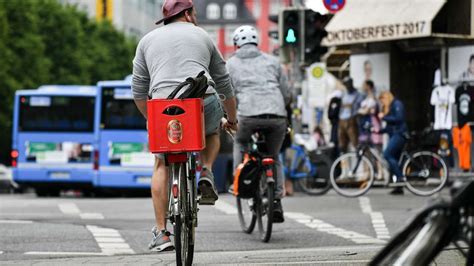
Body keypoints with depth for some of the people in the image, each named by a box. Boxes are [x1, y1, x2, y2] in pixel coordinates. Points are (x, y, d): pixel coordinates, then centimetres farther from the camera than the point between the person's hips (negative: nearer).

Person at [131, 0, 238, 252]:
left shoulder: (148, 40, 21)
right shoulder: (203, 37, 21)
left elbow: (139, 91, 20)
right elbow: (224, 84, 27)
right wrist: (232, 119, 40)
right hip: (205, 103, 0)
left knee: (162, 166, 17)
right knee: (211, 133, 34)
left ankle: (162, 233, 8)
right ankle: (206, 172, 7)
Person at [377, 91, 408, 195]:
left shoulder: (397, 104, -5)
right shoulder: (388, 108, 22)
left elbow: (398, 119, -19)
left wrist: (384, 117, -12)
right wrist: (379, 130, 11)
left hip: (399, 134, -10)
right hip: (393, 135, 10)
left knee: (387, 154, -21)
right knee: (394, 159, 5)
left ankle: (400, 177, -19)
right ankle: (399, 187, 6)